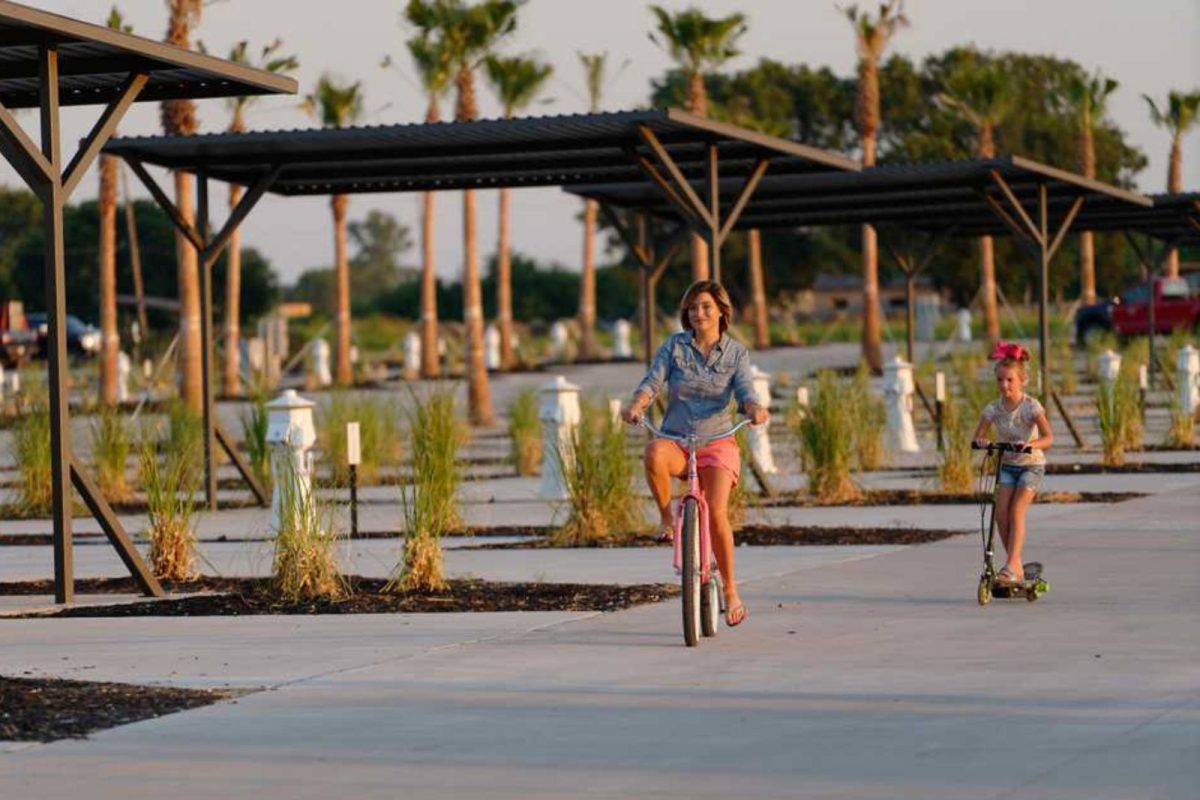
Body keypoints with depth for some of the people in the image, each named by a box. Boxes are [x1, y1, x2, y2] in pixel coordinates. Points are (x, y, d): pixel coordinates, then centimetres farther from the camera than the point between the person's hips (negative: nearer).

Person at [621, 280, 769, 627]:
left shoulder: (736, 352, 5)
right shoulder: (674, 346, 4)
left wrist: (755, 409, -32)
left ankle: (730, 592, -5)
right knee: (654, 454, -38)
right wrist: (637, 404, -30)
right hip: (675, 442, 0)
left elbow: (744, 391, -8)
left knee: (716, 512, -22)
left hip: (717, 444, 0)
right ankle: (666, 518, -13)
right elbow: (652, 381, -7)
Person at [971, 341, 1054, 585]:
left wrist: (1030, 444, -44)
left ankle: (1011, 566, -18)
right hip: (1007, 465, 4)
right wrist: (980, 441, -29)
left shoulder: (1031, 407, -16)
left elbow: (1048, 437, -24)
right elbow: (979, 434, -4)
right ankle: (1016, 565, 2)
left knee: (1016, 512, -17)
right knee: (1001, 513, -10)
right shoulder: (993, 408, -5)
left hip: (1031, 465, -4)